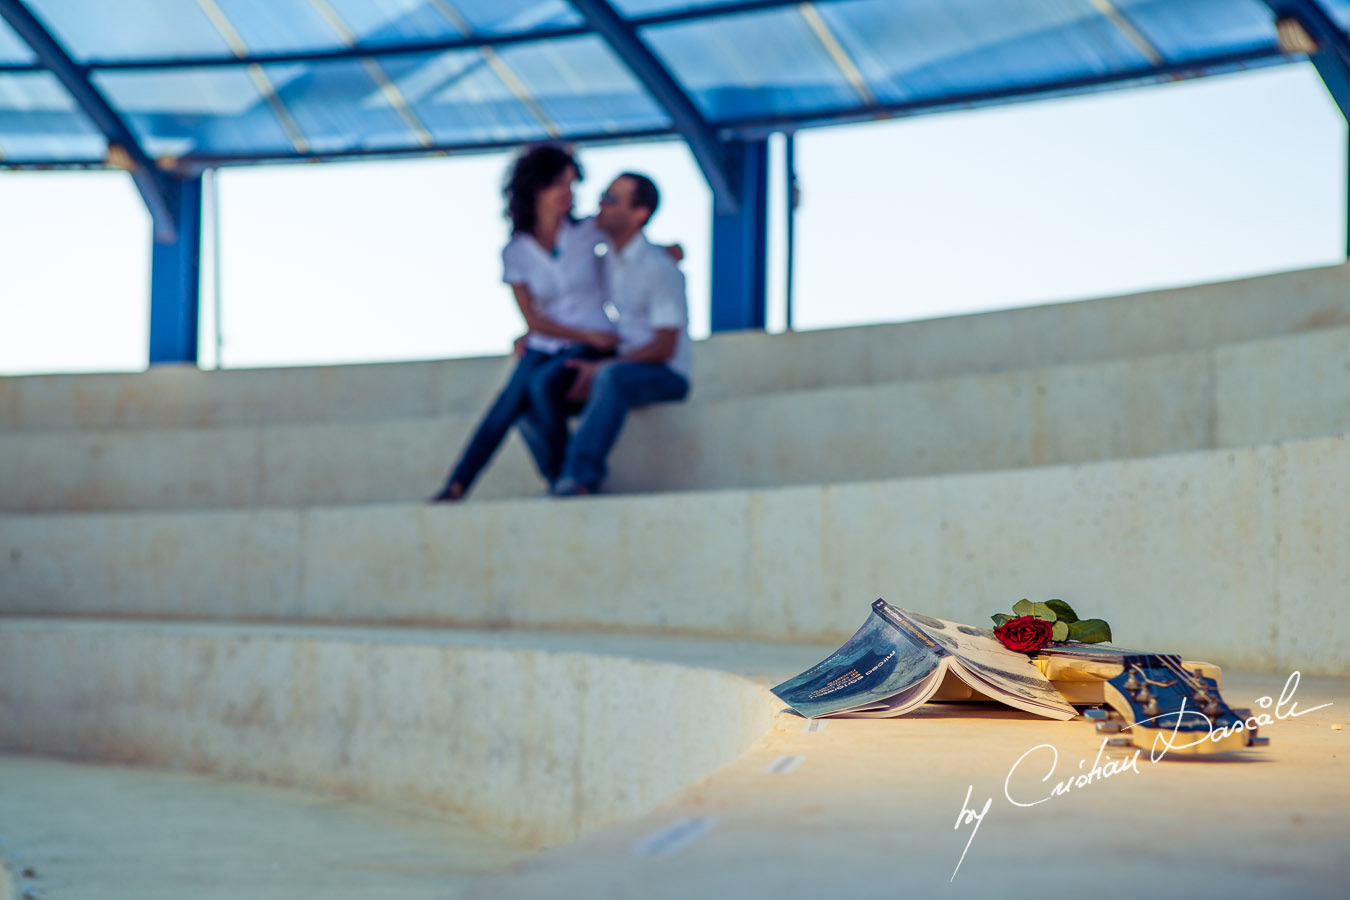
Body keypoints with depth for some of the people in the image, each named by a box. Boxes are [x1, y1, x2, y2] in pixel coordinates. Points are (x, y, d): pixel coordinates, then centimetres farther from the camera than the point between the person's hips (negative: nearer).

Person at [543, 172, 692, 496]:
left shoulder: (659, 268, -14)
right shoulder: (606, 259, 9)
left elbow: (665, 347, -18)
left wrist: (600, 367, -21)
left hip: (665, 373, -7)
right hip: (621, 362, 7)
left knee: (611, 378, -40)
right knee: (543, 382, -17)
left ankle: (579, 477, -41)